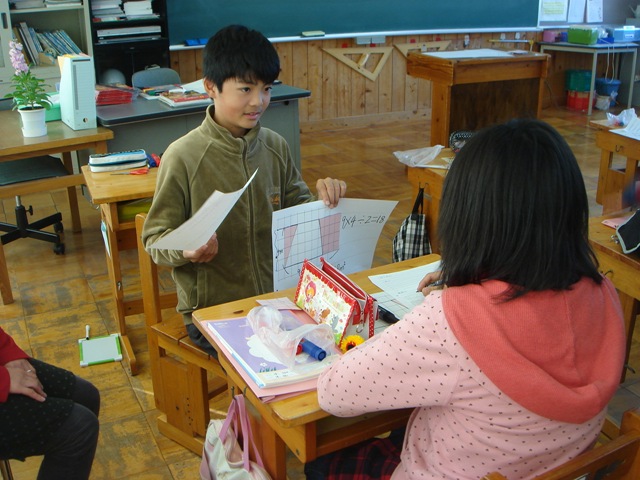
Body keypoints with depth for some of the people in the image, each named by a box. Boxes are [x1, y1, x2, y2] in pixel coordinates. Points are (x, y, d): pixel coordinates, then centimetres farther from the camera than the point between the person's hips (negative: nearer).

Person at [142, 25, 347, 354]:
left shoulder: (275, 147, 4)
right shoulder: (183, 157, -12)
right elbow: (156, 238, -7)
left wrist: (322, 200, -7)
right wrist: (186, 249, -28)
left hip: (277, 298, 5)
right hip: (212, 310, -5)